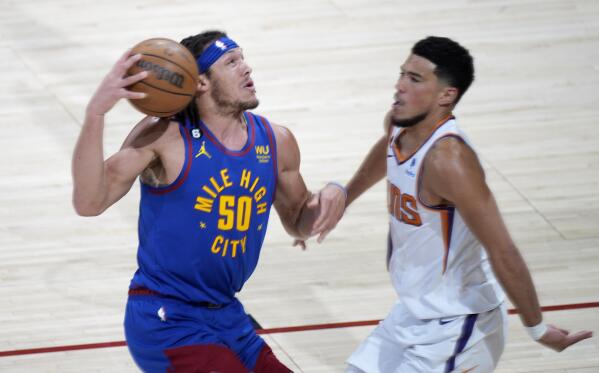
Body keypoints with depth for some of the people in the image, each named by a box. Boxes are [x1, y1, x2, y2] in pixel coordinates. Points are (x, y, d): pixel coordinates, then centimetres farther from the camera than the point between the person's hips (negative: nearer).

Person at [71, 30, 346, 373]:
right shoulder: (164, 137, -15)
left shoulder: (276, 142, 3)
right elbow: (89, 203, -23)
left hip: (228, 317, 7)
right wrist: (95, 114, -34)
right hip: (165, 320, -7)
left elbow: (299, 224, 19)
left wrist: (332, 196, -4)